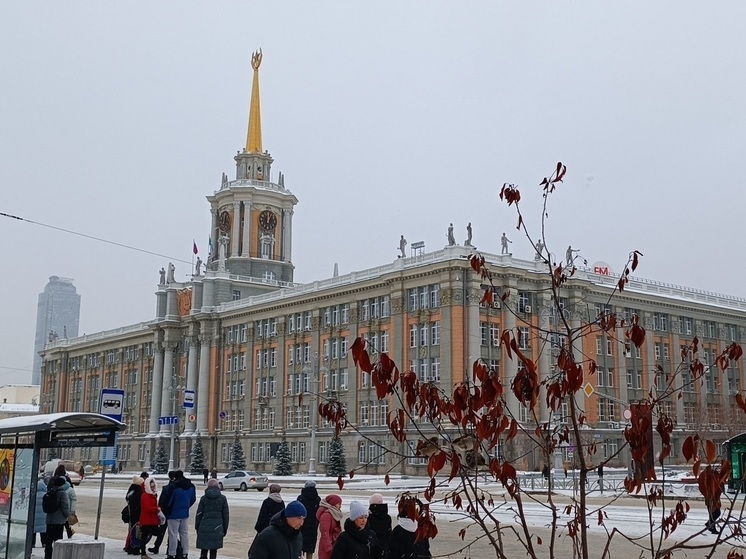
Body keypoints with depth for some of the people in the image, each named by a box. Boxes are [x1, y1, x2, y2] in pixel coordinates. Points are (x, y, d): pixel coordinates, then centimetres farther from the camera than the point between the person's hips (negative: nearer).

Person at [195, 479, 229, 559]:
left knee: (204, 550, 8)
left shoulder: (203, 498, 0)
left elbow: (198, 514, 3)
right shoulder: (222, 498, 1)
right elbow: (226, 515, 4)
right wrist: (225, 528, 12)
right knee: (214, 550, 5)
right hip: (217, 528, 0)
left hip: (204, 527, 0)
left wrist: (197, 527, 12)